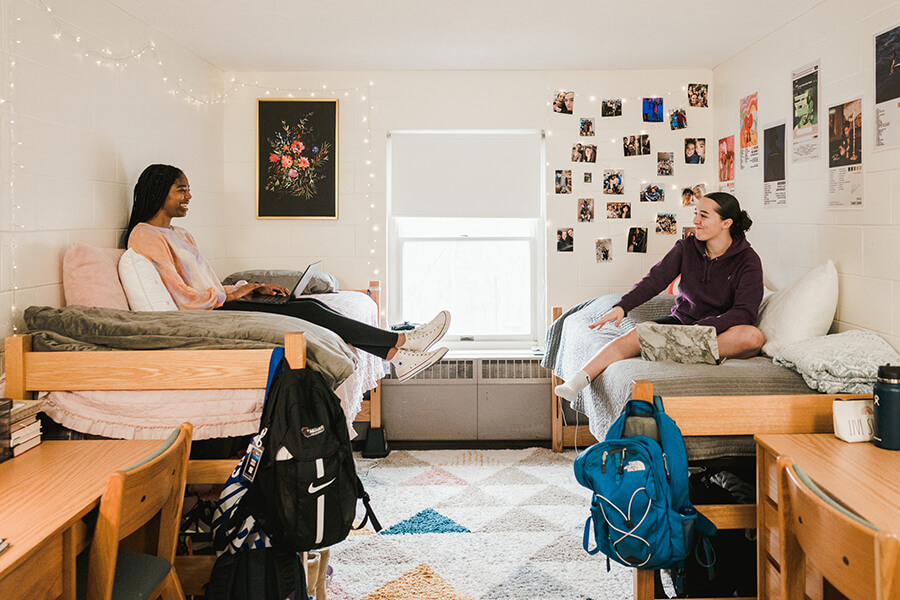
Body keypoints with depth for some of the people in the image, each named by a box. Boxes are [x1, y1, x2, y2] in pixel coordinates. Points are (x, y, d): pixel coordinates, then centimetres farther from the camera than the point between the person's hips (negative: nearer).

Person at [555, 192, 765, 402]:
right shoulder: (686, 247, 0)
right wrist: (621, 306, -27)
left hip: (722, 331, -2)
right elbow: (655, 280, -10)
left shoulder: (748, 260, -10)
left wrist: (703, 328, -35)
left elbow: (745, 312, -19)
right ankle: (578, 380, -39)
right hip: (682, 320, 2)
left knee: (753, 336, -35)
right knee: (638, 335, -26)